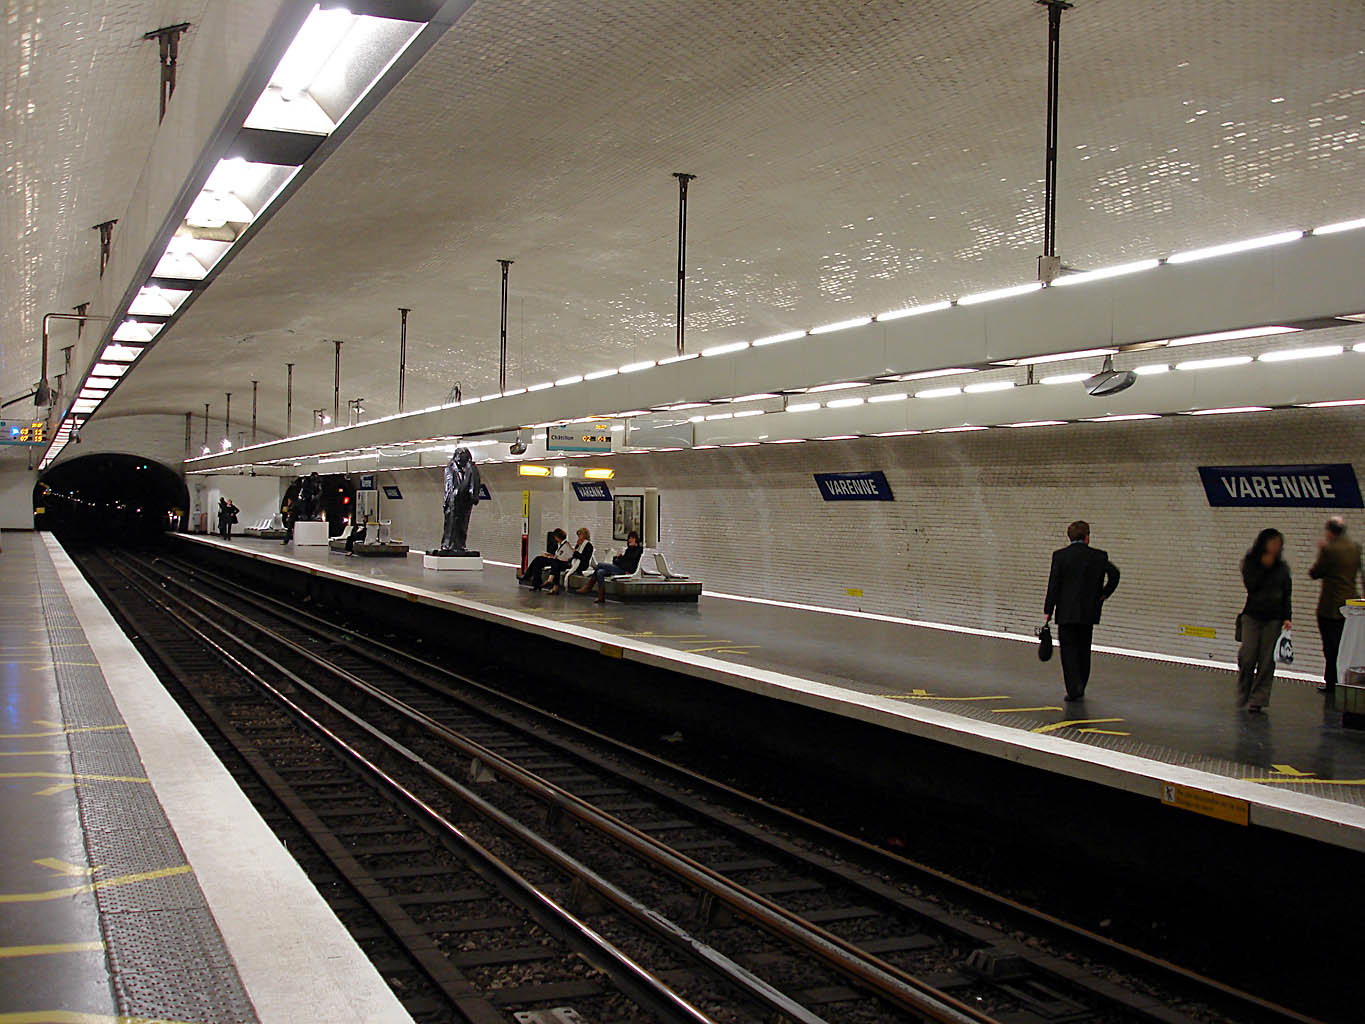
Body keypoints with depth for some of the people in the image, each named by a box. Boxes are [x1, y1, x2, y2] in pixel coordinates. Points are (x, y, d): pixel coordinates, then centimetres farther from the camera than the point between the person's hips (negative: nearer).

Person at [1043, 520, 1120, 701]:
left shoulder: (1059, 555, -3)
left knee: (1068, 651, 3)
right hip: (1089, 612, 2)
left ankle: (1073, 689, -8)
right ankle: (1080, 688, 20)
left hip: (1066, 612, -2)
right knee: (1083, 651, 14)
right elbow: (1114, 573, -13)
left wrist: (1048, 610, -2)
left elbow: (1053, 584, -5)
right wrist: (1104, 594, 1)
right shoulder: (1099, 556, 1)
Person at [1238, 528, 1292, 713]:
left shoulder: (1282, 567, 8)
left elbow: (1286, 594, 9)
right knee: (1248, 656, -8)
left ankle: (1257, 700, 5)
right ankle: (1243, 696, 12)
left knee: (1267, 660, -1)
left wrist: (1287, 618, 1)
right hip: (1252, 615, -2)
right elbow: (1250, 585, -12)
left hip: (1274, 618, 2)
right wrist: (1264, 567, -15)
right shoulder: (1250, 562, 2)